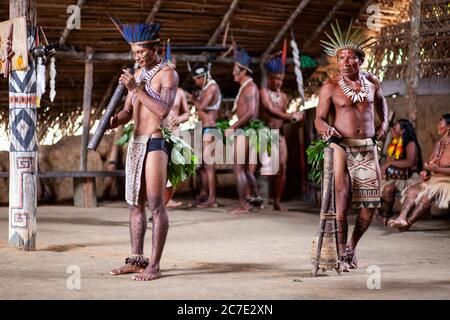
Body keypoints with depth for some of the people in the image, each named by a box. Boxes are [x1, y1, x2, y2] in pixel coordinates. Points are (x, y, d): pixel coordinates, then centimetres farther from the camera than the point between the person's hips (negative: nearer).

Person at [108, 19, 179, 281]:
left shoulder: (168, 74, -7)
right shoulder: (138, 74, 16)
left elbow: (163, 111, -19)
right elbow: (128, 112, 16)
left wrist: (136, 89, -20)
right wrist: (113, 122, -4)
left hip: (155, 144, -8)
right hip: (135, 143, 9)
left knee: (156, 205, -8)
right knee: (135, 203, 11)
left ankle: (154, 265, -8)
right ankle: (137, 260, 18)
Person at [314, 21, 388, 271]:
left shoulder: (372, 82, 7)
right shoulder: (330, 87, -4)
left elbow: (381, 102, 29)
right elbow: (319, 118, -4)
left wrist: (384, 123, 16)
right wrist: (326, 128, -26)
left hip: (368, 149, 4)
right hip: (342, 147, -4)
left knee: (370, 205, 2)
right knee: (341, 200, -11)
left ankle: (352, 245, 24)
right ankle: (342, 253, 3)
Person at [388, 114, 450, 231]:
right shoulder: (439, 143, 18)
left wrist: (437, 169, -22)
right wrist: (425, 172, 3)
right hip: (432, 178, 8)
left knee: (427, 195, -32)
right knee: (412, 191, -17)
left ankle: (407, 223, -36)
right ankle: (402, 218, -36)